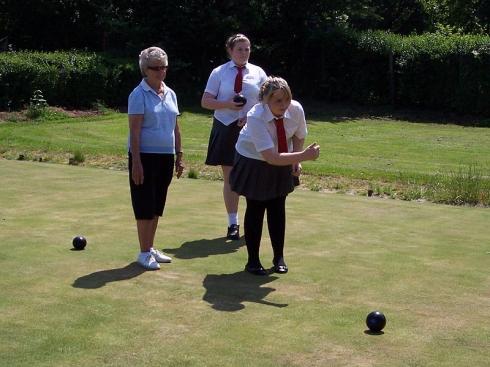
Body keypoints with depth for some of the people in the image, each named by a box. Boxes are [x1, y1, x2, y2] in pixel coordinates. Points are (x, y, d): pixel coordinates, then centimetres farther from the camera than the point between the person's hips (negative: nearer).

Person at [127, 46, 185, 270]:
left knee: (157, 205, 13)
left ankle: (151, 248, 24)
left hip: (166, 156, 7)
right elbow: (134, 130, -13)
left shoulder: (170, 94, 11)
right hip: (146, 156, -7)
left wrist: (178, 156, 14)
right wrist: (136, 162, -18)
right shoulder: (139, 95, -9)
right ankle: (144, 253, 6)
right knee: (145, 205, -2)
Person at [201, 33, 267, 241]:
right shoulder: (219, 73, 2)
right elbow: (205, 101, 0)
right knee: (229, 177, 5)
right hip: (226, 128, 0)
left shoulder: (258, 73, 5)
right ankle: (233, 223, 13)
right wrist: (227, 104, -17)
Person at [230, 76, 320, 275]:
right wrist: (303, 156, -49)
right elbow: (270, 157, -42)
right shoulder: (255, 118, -36)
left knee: (278, 208, 8)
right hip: (253, 161, -4)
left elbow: (299, 137, 0)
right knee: (255, 209, 1)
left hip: (283, 161, 4)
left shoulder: (296, 109, -23)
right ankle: (253, 260, 15)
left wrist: (296, 161, -13)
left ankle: (279, 258, 22)